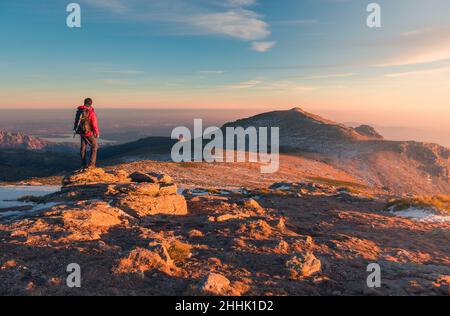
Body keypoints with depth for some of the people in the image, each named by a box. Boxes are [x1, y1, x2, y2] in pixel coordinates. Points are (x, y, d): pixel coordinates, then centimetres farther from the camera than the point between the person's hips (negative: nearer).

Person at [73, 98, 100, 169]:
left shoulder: (79, 111, 4)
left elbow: (76, 121, 11)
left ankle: (83, 164, 20)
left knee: (83, 148, 15)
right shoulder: (91, 112, -18)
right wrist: (97, 133, -8)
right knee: (94, 147, 7)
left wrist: (76, 129, 21)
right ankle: (91, 164, 2)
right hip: (90, 132, -6)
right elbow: (94, 124, -19)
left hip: (81, 132, 6)